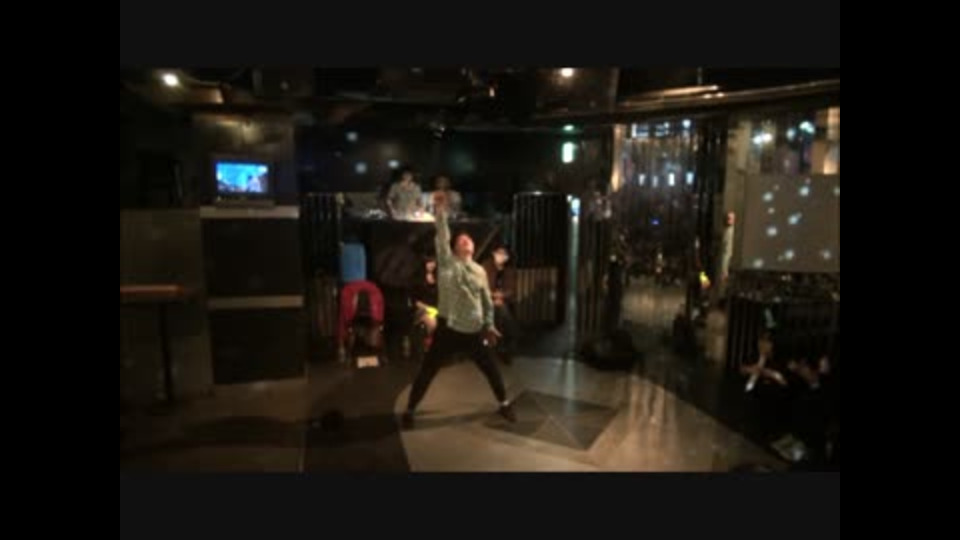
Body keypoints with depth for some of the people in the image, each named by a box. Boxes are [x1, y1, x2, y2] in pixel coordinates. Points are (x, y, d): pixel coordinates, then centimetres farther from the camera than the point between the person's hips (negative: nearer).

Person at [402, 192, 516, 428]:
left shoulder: (480, 270, 8)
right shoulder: (448, 262, -2)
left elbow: (487, 300, 14)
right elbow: (441, 238, -17)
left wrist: (489, 325, 13)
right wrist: (441, 211, -26)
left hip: (474, 331, 3)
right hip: (448, 329, -3)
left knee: (491, 369, 14)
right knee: (427, 372, 3)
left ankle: (504, 404, 36)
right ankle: (410, 410, 20)